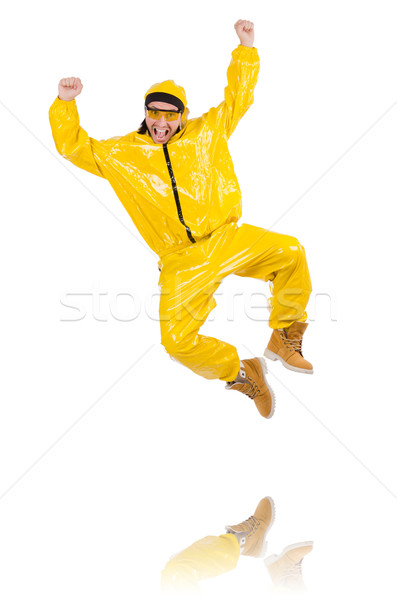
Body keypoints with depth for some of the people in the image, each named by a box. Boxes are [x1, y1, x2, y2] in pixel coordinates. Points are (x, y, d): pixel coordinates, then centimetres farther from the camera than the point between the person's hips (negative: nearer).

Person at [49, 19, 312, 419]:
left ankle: (284, 338, -2)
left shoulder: (206, 132, 10)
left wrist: (246, 47, 11)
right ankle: (242, 373, 11)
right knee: (177, 339, -15)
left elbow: (238, 97, 17)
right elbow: (74, 148, 6)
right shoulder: (122, 154, 8)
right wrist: (65, 104, -7)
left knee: (290, 253, -22)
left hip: (227, 239, 1)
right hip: (182, 262, -1)